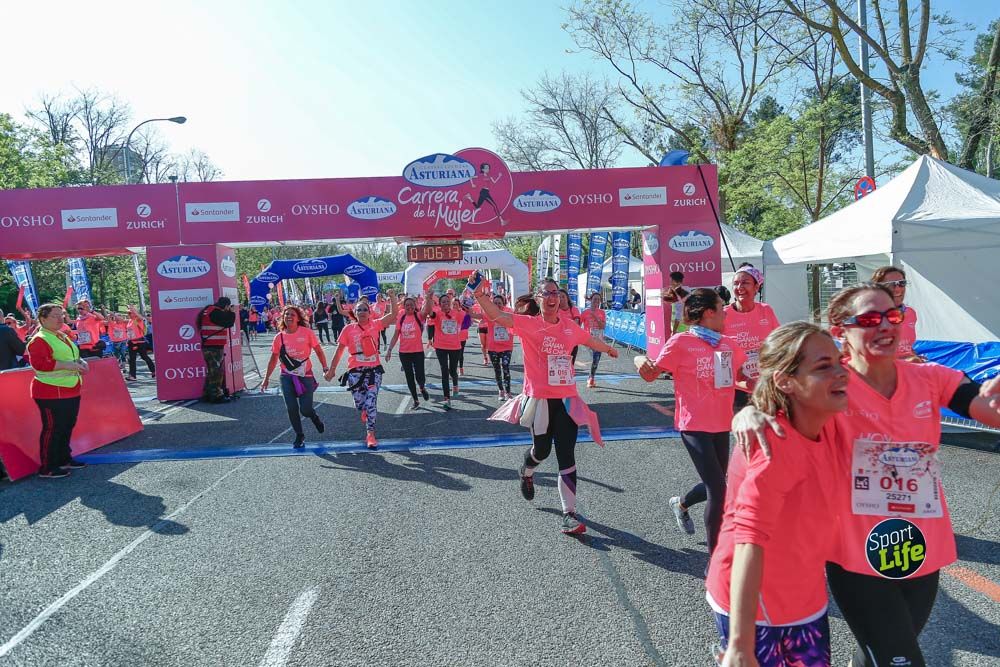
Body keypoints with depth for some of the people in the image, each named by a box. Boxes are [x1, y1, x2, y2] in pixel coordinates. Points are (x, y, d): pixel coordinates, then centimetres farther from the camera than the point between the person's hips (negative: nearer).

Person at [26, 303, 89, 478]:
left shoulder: (63, 336, 17)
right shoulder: (39, 340, -13)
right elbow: (38, 363, -24)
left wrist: (80, 362, 9)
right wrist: (66, 365, -26)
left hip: (71, 391, 9)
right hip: (52, 393, -9)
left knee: (68, 426, 17)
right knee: (52, 429, -4)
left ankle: (64, 459, 31)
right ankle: (47, 468, 4)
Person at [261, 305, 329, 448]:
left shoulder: (307, 332, -6)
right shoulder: (279, 337, 2)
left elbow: (319, 351, 0)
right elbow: (274, 359, 11)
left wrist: (325, 368, -8)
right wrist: (267, 378, 11)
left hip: (305, 375, -3)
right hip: (287, 377, 3)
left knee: (305, 409, -6)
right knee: (292, 408, -2)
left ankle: (315, 417, 30)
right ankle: (299, 436, 17)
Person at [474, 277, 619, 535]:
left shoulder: (569, 326, 8)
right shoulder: (529, 324, -5)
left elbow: (589, 340, 29)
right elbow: (497, 316, -20)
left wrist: (609, 349, 47)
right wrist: (481, 296, -37)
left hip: (567, 398, 3)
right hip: (540, 399, -3)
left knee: (566, 457, -1)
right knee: (542, 450, 7)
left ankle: (569, 513, 4)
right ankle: (527, 471, 46)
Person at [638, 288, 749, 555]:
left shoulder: (728, 344, 6)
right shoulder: (681, 342, -11)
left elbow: (740, 374, 23)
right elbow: (651, 375, -10)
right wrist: (642, 363, -31)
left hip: (721, 425, 7)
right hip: (694, 425, -7)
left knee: (714, 486, 17)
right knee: (718, 491, -9)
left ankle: (680, 503, 50)